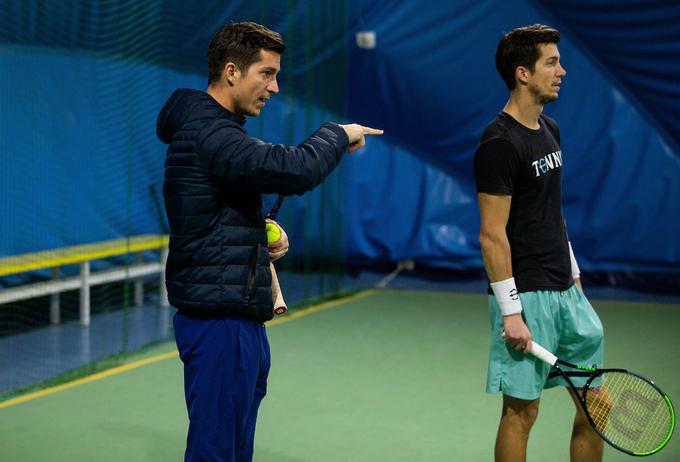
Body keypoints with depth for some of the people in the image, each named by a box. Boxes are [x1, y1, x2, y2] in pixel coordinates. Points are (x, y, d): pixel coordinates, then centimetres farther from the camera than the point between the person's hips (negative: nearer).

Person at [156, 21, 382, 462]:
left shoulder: (216, 129, 17)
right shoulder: (207, 135, -17)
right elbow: (296, 169, -30)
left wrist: (264, 236, 9)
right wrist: (338, 135, -11)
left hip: (241, 318, 11)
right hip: (220, 317, -11)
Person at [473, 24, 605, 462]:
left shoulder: (549, 130, 13)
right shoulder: (500, 143, -15)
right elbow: (492, 235, -17)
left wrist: (574, 273, 19)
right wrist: (510, 312, -19)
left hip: (567, 293, 9)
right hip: (527, 296, -9)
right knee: (522, 409, 0)